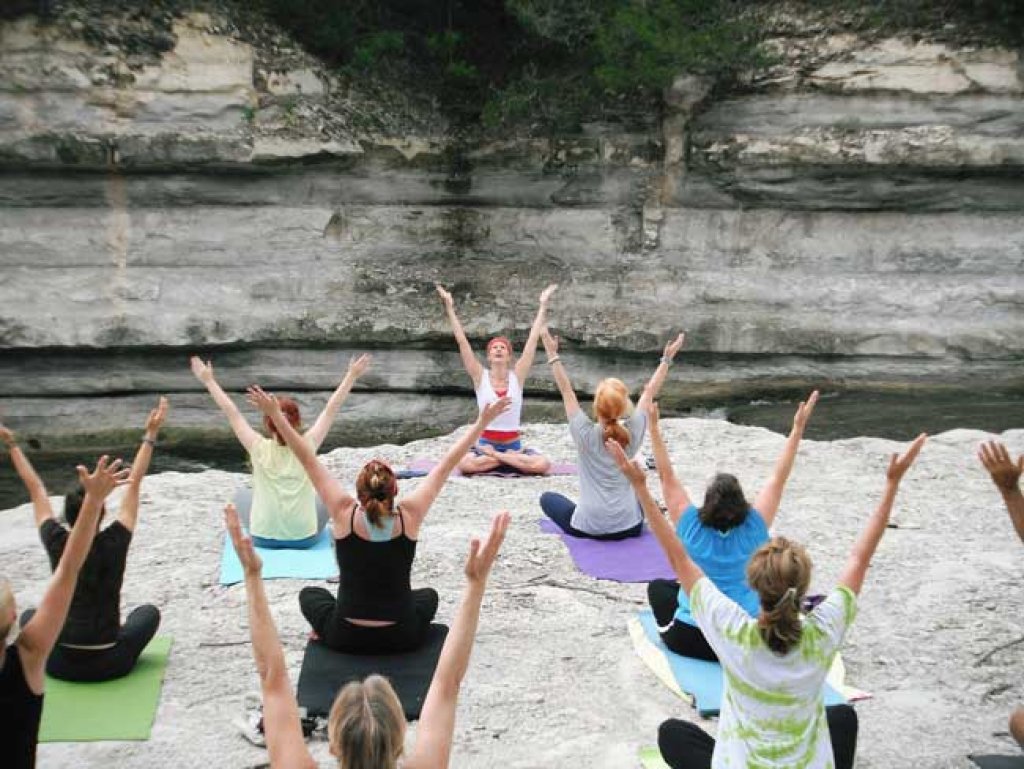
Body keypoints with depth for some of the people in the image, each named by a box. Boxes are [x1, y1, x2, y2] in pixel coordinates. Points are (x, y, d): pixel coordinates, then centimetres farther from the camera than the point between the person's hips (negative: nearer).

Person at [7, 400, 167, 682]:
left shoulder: (57, 544, -10)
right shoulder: (113, 544, -13)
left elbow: (35, 488, 1)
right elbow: (134, 484, -8)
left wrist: (10, 443, 9)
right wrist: (150, 434, -5)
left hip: (60, 664, 2)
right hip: (109, 664, -2)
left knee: (30, 616, 32)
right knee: (149, 611, 26)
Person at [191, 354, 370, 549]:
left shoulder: (259, 448, -13)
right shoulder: (307, 446, -12)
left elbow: (231, 412, -5)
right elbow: (331, 409, -4)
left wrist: (208, 380, 5)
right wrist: (352, 376, 4)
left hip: (263, 538, 0)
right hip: (305, 538, 0)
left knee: (242, 495, 29)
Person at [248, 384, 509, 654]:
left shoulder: (345, 514, -16)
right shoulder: (409, 516, -15)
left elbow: (308, 460, -11)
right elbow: (447, 465, -8)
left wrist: (275, 414, -6)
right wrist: (482, 422, -2)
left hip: (346, 639, 0)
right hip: (402, 639, 0)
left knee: (310, 594, 30)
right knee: (428, 595, 33)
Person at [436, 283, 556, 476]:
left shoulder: (517, 376, 1)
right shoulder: (480, 376, -1)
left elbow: (533, 338, 0)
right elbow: (461, 340, -5)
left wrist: (543, 305, -1)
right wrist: (449, 307, -9)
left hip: (513, 444, 1)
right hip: (485, 443, -1)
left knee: (542, 464, -26)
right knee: (464, 464, -33)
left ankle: (494, 458, -9)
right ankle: (512, 459, -12)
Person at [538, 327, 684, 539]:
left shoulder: (585, 434, -15)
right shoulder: (633, 432, -9)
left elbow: (566, 390, -6)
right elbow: (649, 392, 3)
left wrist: (552, 354, -2)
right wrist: (667, 358, 11)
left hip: (587, 527, -3)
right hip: (628, 527, 3)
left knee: (547, 498, 23)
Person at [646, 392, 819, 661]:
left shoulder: (692, 527, -9)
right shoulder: (753, 529, -7)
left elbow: (666, 476, -6)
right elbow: (779, 478, -3)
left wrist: (653, 426, -6)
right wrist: (798, 428, -2)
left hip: (690, 640, 0)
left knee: (657, 586, 28)